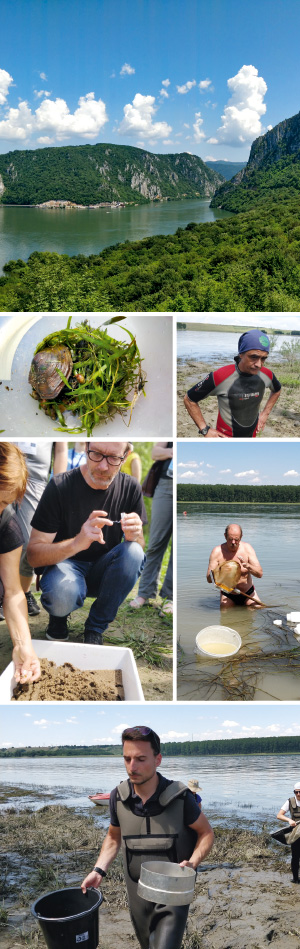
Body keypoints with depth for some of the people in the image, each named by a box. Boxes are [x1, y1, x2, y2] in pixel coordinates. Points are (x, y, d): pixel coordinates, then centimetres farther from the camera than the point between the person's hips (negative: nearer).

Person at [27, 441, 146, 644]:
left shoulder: (130, 487, -8)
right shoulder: (60, 486, -17)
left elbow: (140, 547, -1)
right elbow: (33, 555, -19)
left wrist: (134, 537, -27)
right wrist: (76, 543, -40)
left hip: (104, 572, 3)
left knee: (134, 552, -28)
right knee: (63, 594, -37)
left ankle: (95, 628, -9)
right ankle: (59, 615, 3)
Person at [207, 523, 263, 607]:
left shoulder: (247, 548, -11)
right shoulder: (217, 552, -15)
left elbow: (260, 574, -14)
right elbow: (209, 579, -15)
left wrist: (247, 566, -34)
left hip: (248, 593, 1)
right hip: (227, 595, -1)